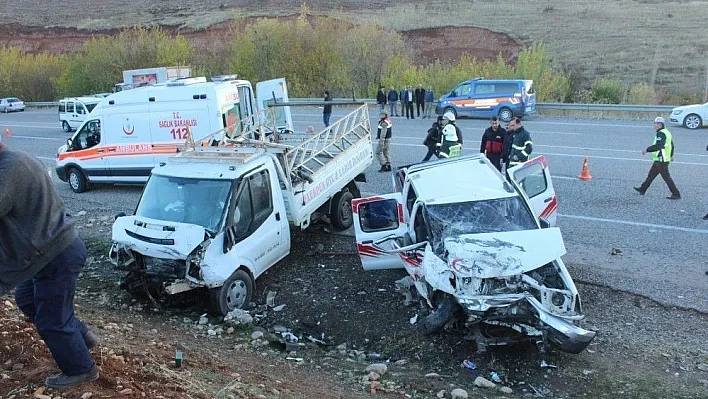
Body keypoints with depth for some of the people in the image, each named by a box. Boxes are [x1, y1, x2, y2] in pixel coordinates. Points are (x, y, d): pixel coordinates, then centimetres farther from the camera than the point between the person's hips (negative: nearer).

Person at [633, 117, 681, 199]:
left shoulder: (661, 133, -18)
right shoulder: (667, 132, 14)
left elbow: (658, 146, -29)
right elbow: (672, 145, 24)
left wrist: (647, 149, -21)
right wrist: (671, 155, 36)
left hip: (661, 159, -10)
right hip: (662, 159, 10)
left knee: (666, 177, -6)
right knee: (651, 174, 18)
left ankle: (676, 194, -3)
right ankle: (642, 189, 28)